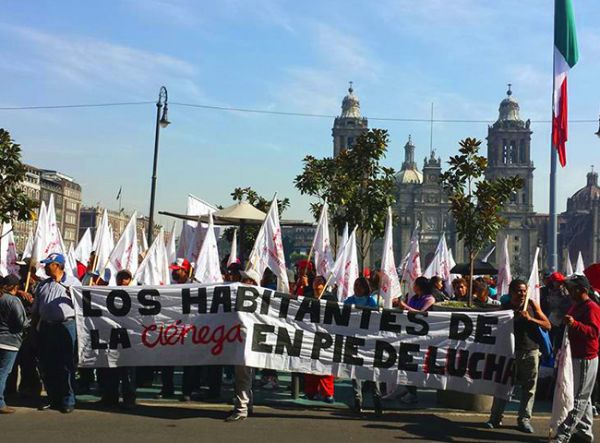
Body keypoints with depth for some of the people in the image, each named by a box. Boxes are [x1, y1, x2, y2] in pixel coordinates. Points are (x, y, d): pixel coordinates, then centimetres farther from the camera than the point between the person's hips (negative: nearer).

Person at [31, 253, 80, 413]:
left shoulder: (73, 282, 3)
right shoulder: (42, 285, 17)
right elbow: (35, 309, 21)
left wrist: (72, 295, -15)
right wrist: (35, 326, 14)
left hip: (66, 326, -5)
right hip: (46, 327, 5)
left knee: (66, 365, -3)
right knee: (47, 365, 8)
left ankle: (68, 400, 3)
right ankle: (53, 399, 19)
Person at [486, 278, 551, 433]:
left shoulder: (532, 305, 0)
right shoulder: (504, 307, -2)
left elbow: (548, 325, -3)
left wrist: (529, 318, -14)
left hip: (531, 352, 1)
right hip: (510, 351, -1)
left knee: (529, 387, 5)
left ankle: (524, 419, 16)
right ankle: (496, 418, 12)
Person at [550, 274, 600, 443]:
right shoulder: (576, 306, 15)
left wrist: (574, 324, -36)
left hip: (586, 359, -10)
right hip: (575, 356, 10)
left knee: (579, 398, -6)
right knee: (583, 397, 17)